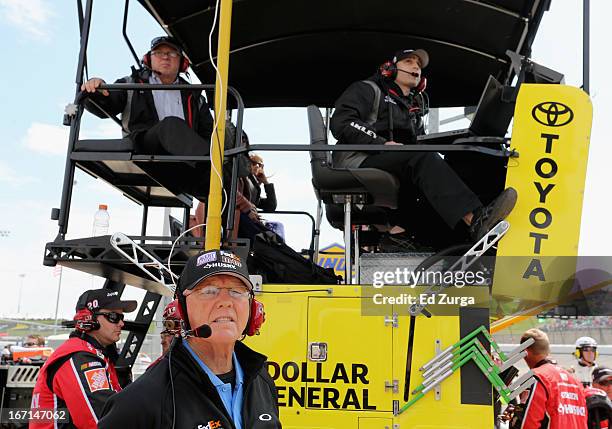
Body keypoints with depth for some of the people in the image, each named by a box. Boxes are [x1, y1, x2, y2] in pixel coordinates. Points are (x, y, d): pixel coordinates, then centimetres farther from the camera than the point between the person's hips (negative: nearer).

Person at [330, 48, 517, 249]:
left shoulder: (415, 108, 33)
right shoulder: (368, 90, 10)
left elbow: (421, 141, 23)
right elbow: (342, 123, -7)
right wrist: (382, 143, -19)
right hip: (359, 164, -7)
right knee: (422, 157, -29)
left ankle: (397, 227, -29)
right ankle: (475, 219, -47)